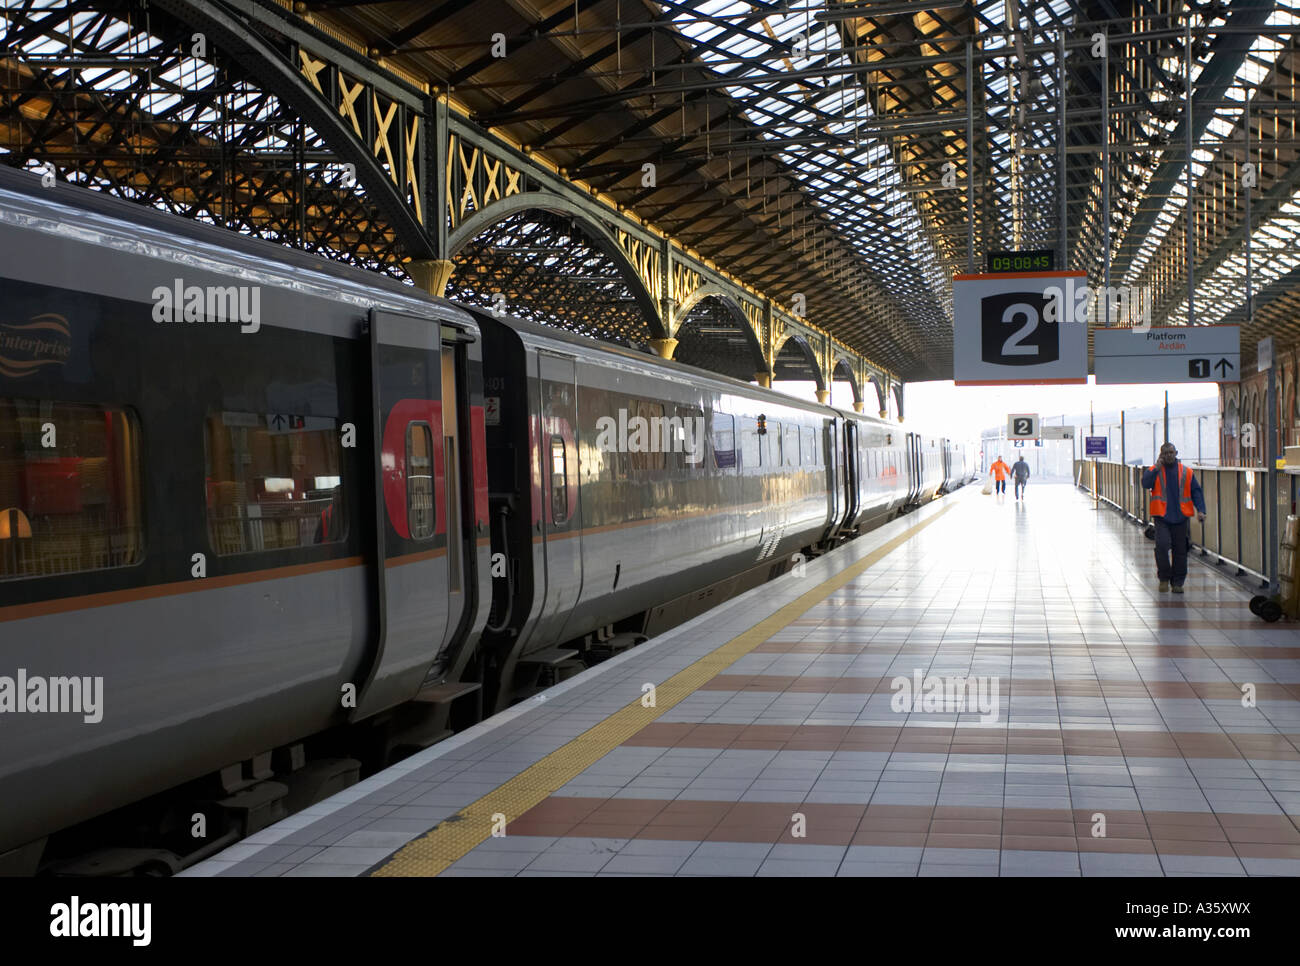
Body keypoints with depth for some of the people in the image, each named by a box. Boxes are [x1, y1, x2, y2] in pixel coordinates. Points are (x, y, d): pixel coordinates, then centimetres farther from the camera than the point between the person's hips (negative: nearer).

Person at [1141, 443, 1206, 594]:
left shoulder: (1187, 472, 10)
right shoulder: (1153, 471, 6)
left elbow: (1196, 492, 8)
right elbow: (1146, 484, -12)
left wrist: (1200, 510, -4)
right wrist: (1157, 469, -19)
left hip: (1181, 517, 2)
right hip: (1162, 517, -2)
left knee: (1180, 550, 4)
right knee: (1162, 545, -17)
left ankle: (1177, 582, 15)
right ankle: (1164, 578, 1)